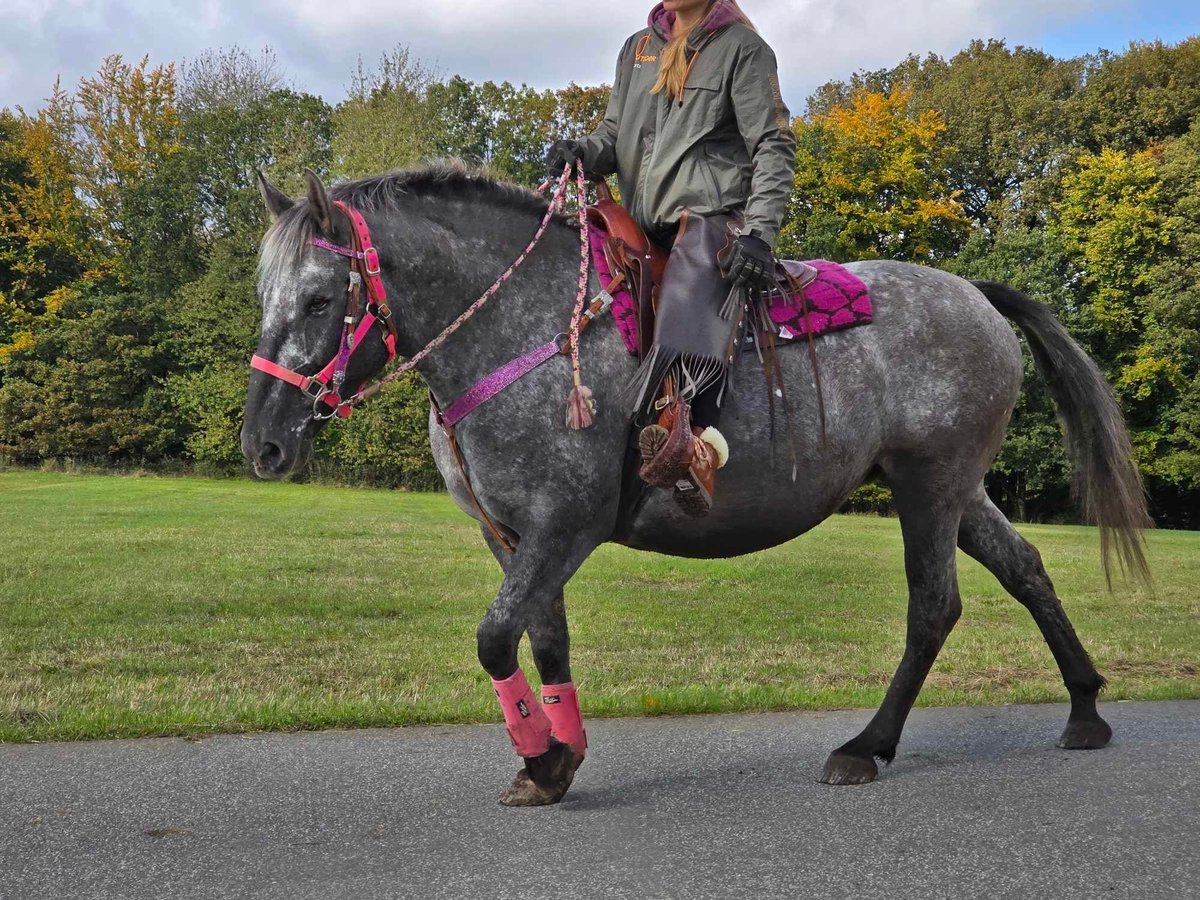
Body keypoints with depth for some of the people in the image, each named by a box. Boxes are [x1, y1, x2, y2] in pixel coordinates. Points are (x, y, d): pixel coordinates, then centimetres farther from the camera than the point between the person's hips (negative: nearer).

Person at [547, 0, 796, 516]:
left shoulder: (742, 47, 5)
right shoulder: (637, 48, 23)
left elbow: (774, 147, -1)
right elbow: (615, 133, 24)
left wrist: (760, 234, -16)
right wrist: (584, 153, -2)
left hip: (713, 216, -8)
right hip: (644, 227, 8)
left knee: (688, 299, -37)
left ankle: (700, 442, -57)